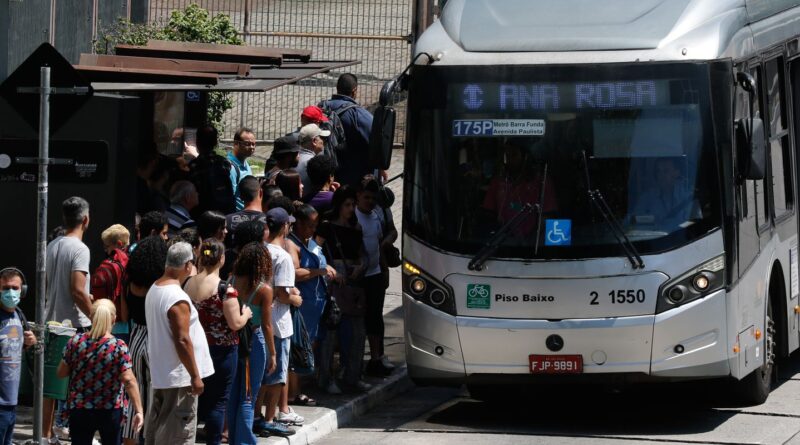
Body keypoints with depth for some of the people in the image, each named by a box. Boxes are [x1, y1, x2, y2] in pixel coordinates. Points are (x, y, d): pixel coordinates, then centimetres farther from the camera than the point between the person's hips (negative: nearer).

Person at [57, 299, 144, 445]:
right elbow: (129, 381, -18)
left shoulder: (75, 342, -6)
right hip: (110, 411, -1)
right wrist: (139, 410, -17)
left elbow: (61, 373, 3)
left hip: (79, 409, 1)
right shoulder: (119, 347, -12)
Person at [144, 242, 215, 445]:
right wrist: (195, 376, -17)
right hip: (179, 375, -9)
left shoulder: (154, 290, 6)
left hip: (159, 372, 9)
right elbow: (182, 340, -24)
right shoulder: (178, 298, -22)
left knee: (156, 425, 17)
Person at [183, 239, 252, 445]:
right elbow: (235, 324, -17)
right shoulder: (224, 289, -18)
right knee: (219, 400, 3)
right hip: (222, 350, -6)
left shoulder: (188, 285, 0)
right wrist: (246, 314, 2)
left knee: (199, 397, 17)